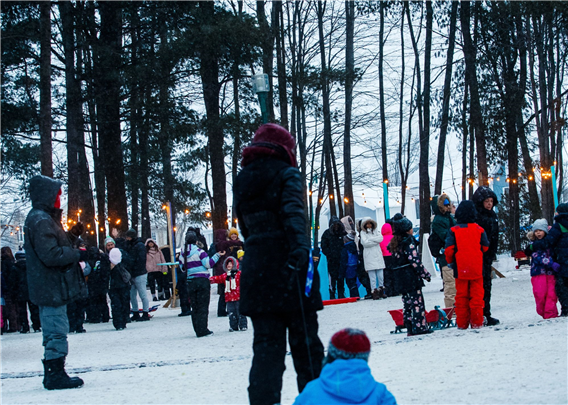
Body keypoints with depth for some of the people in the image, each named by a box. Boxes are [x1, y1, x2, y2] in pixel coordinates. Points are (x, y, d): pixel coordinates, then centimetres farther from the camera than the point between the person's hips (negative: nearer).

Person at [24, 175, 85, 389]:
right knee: (57, 331, -6)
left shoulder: (42, 218, 16)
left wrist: (74, 253, 10)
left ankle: (52, 374, 21)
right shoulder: (41, 220, -17)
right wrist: (77, 254, -13)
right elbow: (50, 255, -23)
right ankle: (56, 374, -2)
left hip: (49, 289, 11)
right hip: (52, 288, -11)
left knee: (52, 332, 15)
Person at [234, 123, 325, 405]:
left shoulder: (242, 181, 15)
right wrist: (301, 247, -31)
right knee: (305, 342, 7)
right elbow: (294, 213, -20)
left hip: (256, 271, 5)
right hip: (288, 268, -5)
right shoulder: (287, 174, -3)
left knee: (266, 344, 5)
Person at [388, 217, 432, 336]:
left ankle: (410, 328, 10)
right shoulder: (409, 242, -11)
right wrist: (425, 274, -11)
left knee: (408, 304, 10)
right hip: (411, 276, -8)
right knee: (417, 302, -4)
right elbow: (415, 261, -16)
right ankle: (420, 327, -6)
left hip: (400, 277, 8)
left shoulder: (394, 243, 13)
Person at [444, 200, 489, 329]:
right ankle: (476, 322, 5)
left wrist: (450, 261, 9)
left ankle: (462, 324, 9)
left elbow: (448, 250, -9)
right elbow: (485, 247, 7)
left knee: (461, 296, 8)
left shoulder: (453, 230, -7)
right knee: (476, 296, 6)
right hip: (477, 270, 0)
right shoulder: (479, 230, -3)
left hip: (460, 270, 0)